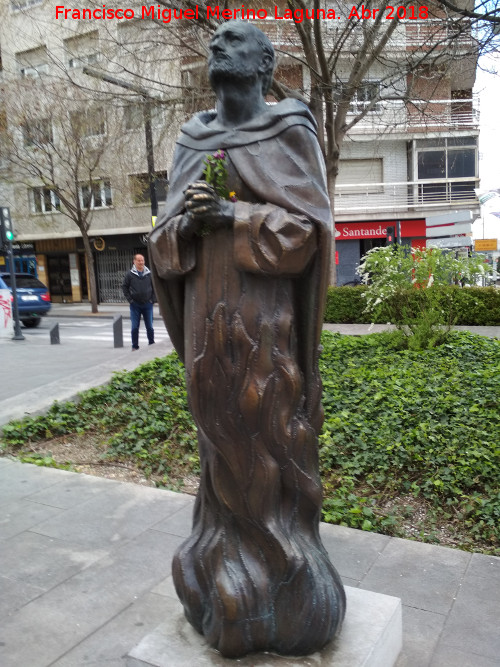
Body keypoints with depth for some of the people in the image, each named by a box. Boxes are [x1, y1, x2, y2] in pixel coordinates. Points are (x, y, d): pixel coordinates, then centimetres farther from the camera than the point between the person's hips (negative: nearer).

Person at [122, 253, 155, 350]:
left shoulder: (149, 274, 0)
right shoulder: (129, 274, -2)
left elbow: (154, 287, 9)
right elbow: (124, 287, 4)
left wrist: (153, 299, 0)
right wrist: (130, 300, -3)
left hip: (147, 305, 1)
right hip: (135, 305, -1)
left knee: (149, 327, 7)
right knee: (135, 327, 1)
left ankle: (152, 344, 21)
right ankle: (135, 346, 11)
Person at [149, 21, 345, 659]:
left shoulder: (290, 133, 2)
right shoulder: (191, 143, 14)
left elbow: (309, 228, -7)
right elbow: (163, 243, 12)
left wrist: (232, 215, -15)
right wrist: (186, 222, -10)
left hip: (266, 322, -4)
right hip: (208, 322, 5)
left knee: (271, 444, 2)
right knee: (221, 446, 11)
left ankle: (284, 590, 21)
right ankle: (226, 579, 27)